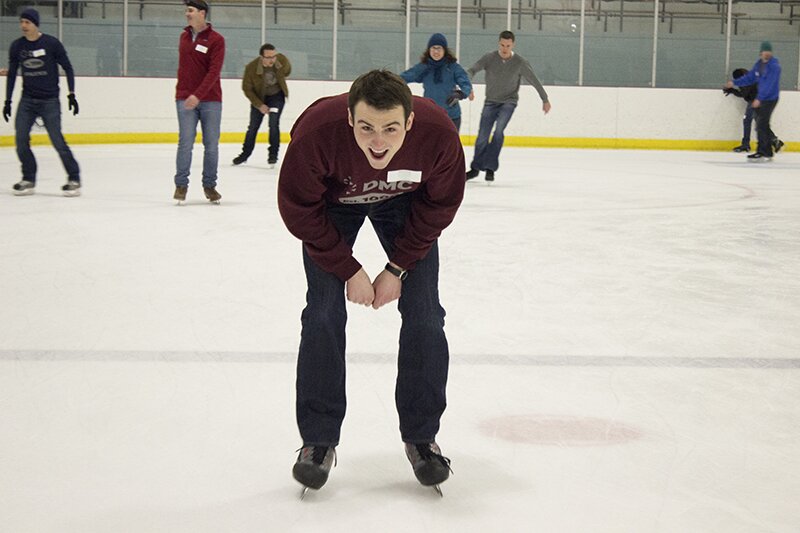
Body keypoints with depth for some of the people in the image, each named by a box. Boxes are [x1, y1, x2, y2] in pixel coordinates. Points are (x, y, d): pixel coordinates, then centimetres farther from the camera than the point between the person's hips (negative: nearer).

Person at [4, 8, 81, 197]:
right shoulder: (17, 46, 2)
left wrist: (71, 94, -7)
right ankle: (29, 180, 7)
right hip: (27, 100, 4)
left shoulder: (51, 43, -9)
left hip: (50, 101, -4)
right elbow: (11, 74, 11)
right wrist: (8, 101, 8)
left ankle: (74, 179, 0)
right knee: (21, 139, -5)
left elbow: (68, 68, -1)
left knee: (57, 140, -10)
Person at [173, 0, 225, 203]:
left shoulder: (216, 40, -7)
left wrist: (198, 95, -23)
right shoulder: (184, 36, 10)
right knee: (185, 143, -4)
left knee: (211, 144, 2)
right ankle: (181, 184, 4)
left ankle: (209, 185, 14)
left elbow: (214, 72, -15)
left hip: (210, 100, -3)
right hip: (185, 99, 3)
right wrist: (183, 93, 14)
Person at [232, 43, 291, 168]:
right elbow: (247, 88, -16)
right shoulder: (251, 68, -29)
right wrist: (259, 105, -19)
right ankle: (245, 153, 25)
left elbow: (287, 71, 3)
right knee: (253, 127, 7)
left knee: (273, 124, -15)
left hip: (277, 96, 0)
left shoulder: (282, 60, -24)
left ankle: (273, 154, -2)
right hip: (259, 97, 0)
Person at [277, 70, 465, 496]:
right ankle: (318, 441, 3)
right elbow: (299, 210, -23)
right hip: (332, 203, -1)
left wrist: (398, 268, -14)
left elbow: (440, 206, -16)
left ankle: (421, 437, 10)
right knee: (323, 313, -9)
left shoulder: (439, 135, -37)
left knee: (424, 313, -5)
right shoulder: (316, 133, -41)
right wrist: (349, 270, -20)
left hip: (405, 203, 1)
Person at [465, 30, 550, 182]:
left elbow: (534, 81, 1)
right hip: (491, 101, 1)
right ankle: (475, 168, 20)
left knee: (499, 130, -24)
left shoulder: (520, 62, -9)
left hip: (509, 101, -1)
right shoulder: (489, 58, -10)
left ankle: (490, 168, -19)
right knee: (482, 136, -1)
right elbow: (473, 69, -22)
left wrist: (545, 100, 9)